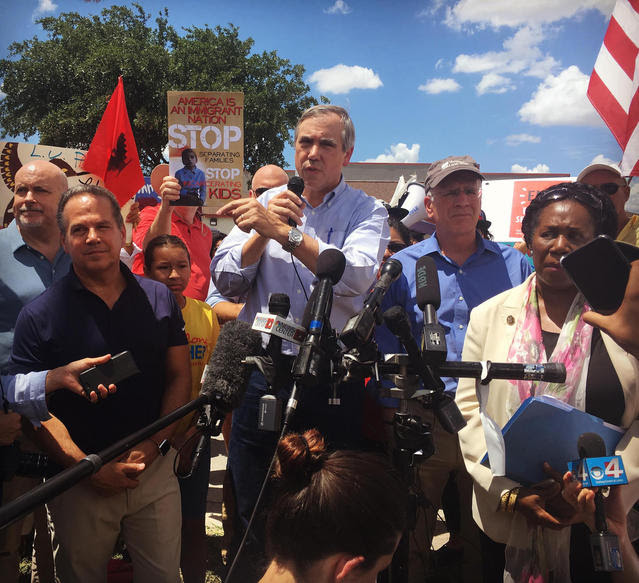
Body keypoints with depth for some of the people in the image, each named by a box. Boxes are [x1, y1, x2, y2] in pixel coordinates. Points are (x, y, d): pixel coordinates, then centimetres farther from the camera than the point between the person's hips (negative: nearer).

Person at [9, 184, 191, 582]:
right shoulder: (39, 315, -6)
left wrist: (154, 445, -9)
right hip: (80, 482, -1)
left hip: (155, 470, 2)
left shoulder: (160, 299, 1)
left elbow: (180, 378, 3)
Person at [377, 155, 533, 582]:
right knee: (411, 536, 14)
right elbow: (385, 352, 2)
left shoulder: (515, 266, 5)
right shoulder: (401, 267, 2)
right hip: (421, 420, -1)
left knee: (487, 540, 16)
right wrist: (393, 415, -5)